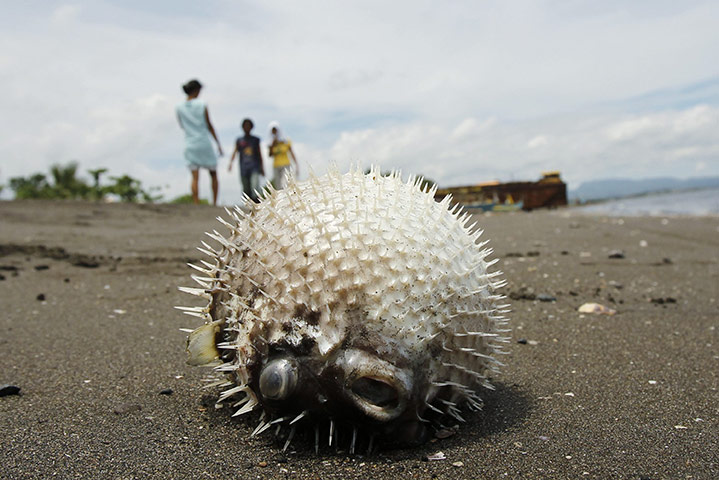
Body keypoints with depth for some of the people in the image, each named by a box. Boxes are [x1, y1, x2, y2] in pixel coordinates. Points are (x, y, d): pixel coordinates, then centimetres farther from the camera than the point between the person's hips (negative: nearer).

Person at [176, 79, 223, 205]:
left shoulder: (179, 108, 2)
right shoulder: (202, 105, -6)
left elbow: (182, 126, 15)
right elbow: (209, 126, -3)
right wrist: (218, 143, 3)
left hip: (190, 145, 2)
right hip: (204, 143, -2)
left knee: (195, 177, 0)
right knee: (213, 174, 12)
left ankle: (196, 204, -8)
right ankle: (214, 203, 9)